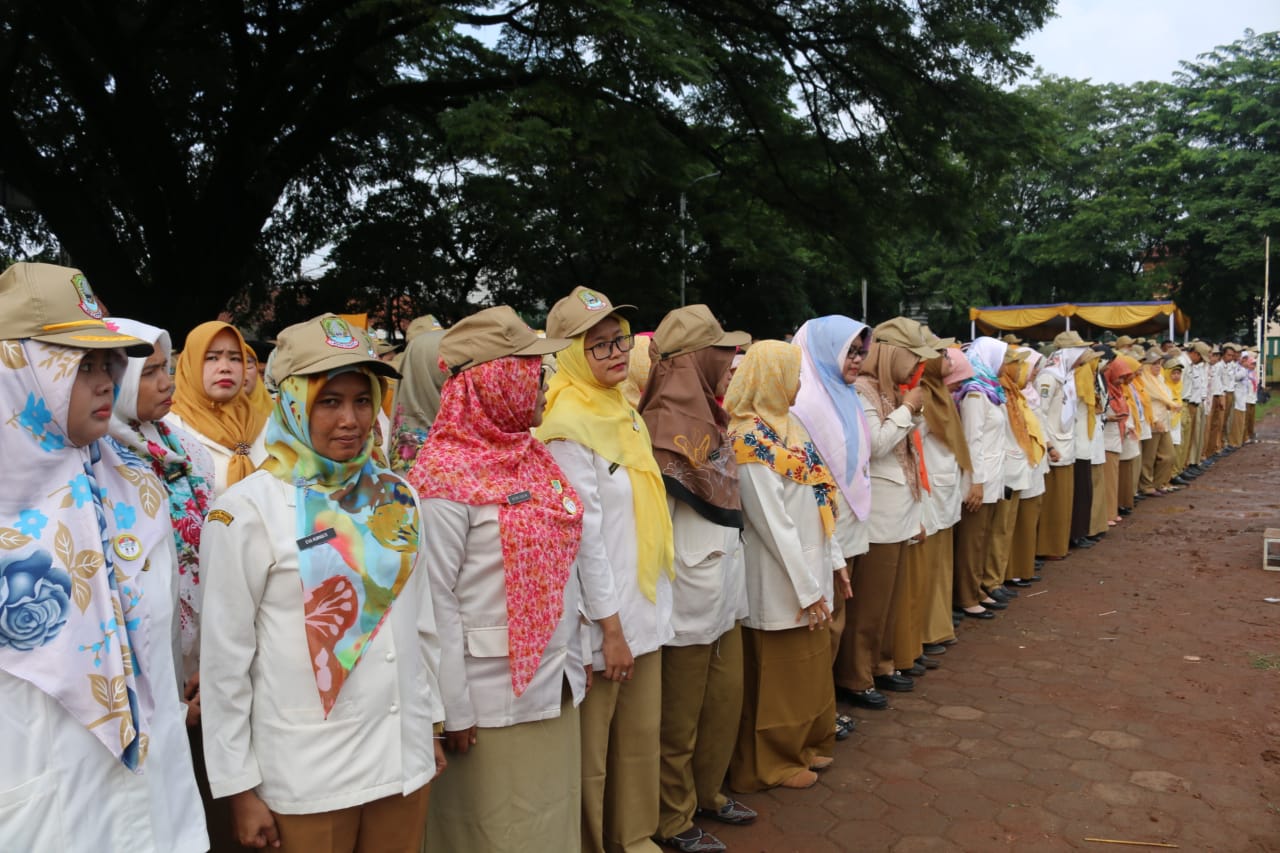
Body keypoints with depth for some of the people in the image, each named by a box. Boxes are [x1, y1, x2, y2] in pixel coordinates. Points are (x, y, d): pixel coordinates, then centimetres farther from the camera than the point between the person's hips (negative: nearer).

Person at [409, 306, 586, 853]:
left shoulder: (535, 457, 7)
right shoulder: (446, 474, -17)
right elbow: (435, 599, -17)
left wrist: (574, 658, 13)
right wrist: (453, 709, -15)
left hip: (555, 683, 7)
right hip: (493, 697, -7)